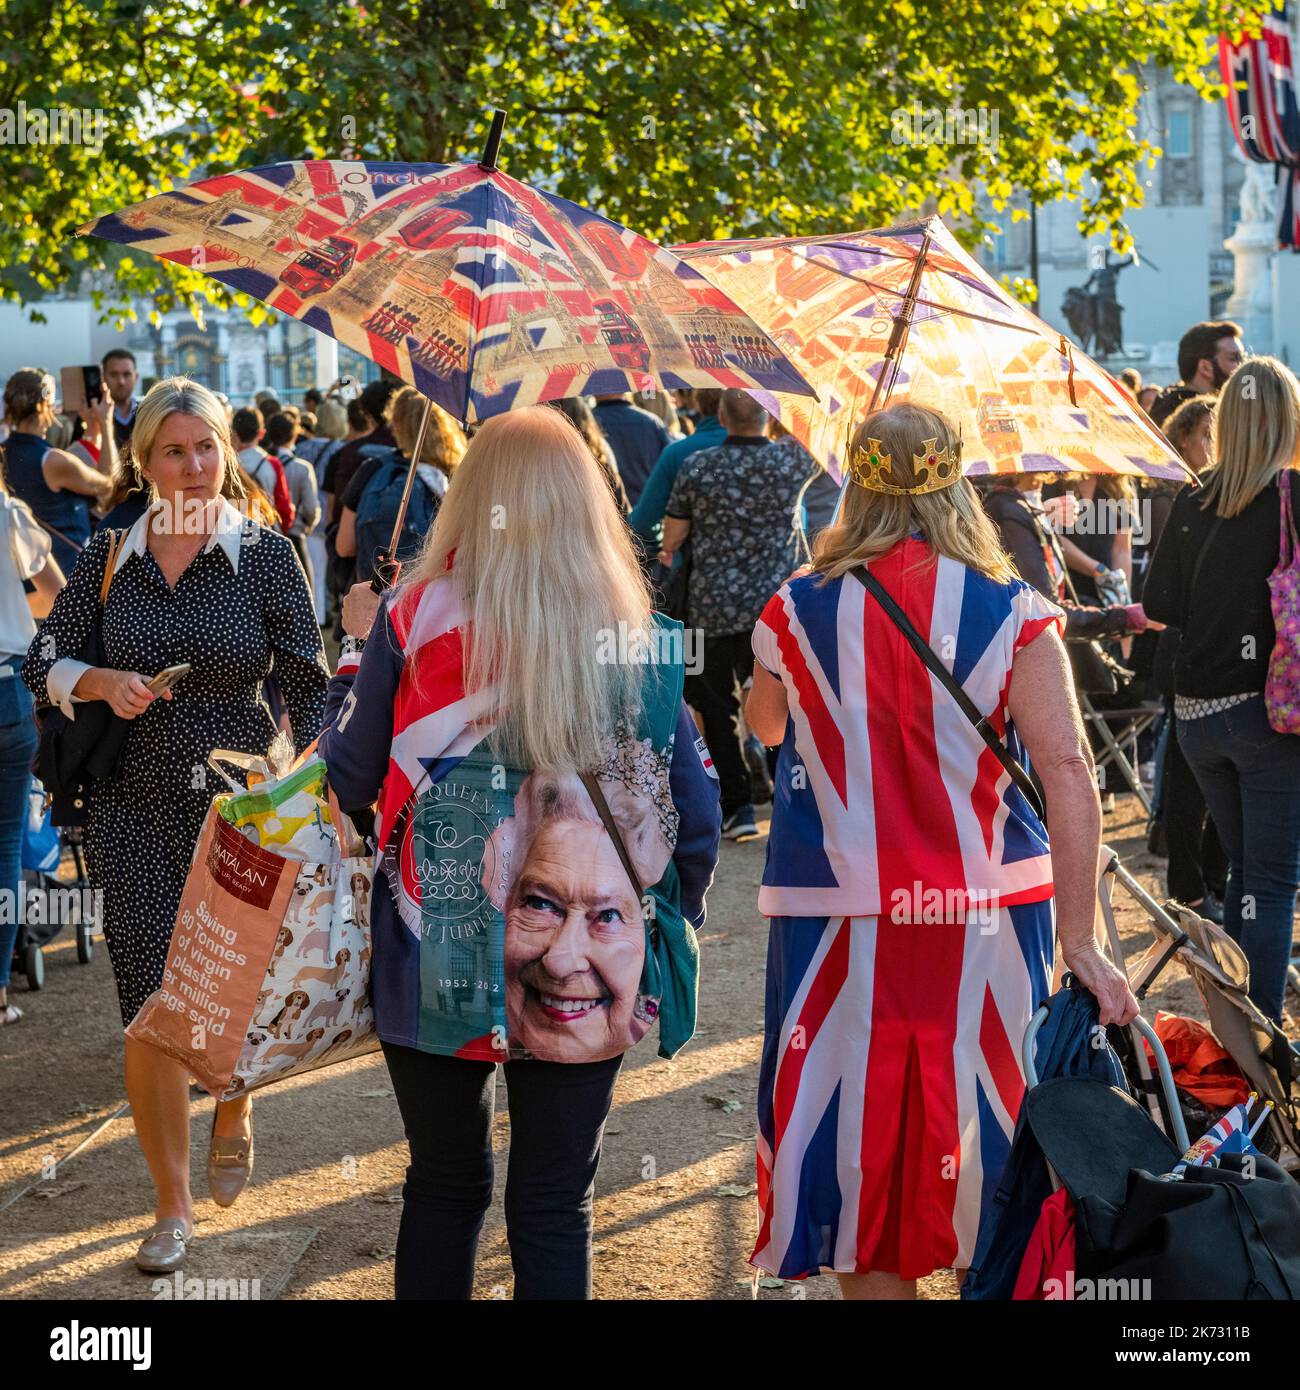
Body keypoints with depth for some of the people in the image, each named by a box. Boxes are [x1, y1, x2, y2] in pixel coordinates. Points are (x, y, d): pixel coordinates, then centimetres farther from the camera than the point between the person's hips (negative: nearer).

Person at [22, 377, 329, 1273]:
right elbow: (45, 663, 9)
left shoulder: (266, 557, -2)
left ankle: (233, 1113, 38)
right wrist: (102, 682, -11)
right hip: (135, 805, 2)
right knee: (150, 1009, 0)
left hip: (239, 804, -2)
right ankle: (174, 1207, 14)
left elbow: (306, 683, -2)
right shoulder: (110, 559, 4)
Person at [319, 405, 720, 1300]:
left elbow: (352, 782, 0)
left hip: (439, 957, 0)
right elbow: (697, 816, -1)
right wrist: (672, 928, 16)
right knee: (556, 1208, 10)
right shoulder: (640, 638, -5)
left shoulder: (416, 619, -9)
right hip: (583, 969, 0)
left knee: (444, 1190, 16)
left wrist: (360, 650, 15)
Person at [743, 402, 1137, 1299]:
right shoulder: (1011, 612, -6)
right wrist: (1079, 941, -13)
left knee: (861, 1150, 10)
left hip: (843, 923, 0)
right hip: (987, 918, 1)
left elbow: (765, 727, 17)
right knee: (986, 1146, 16)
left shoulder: (795, 613, -3)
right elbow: (1067, 770, -14)